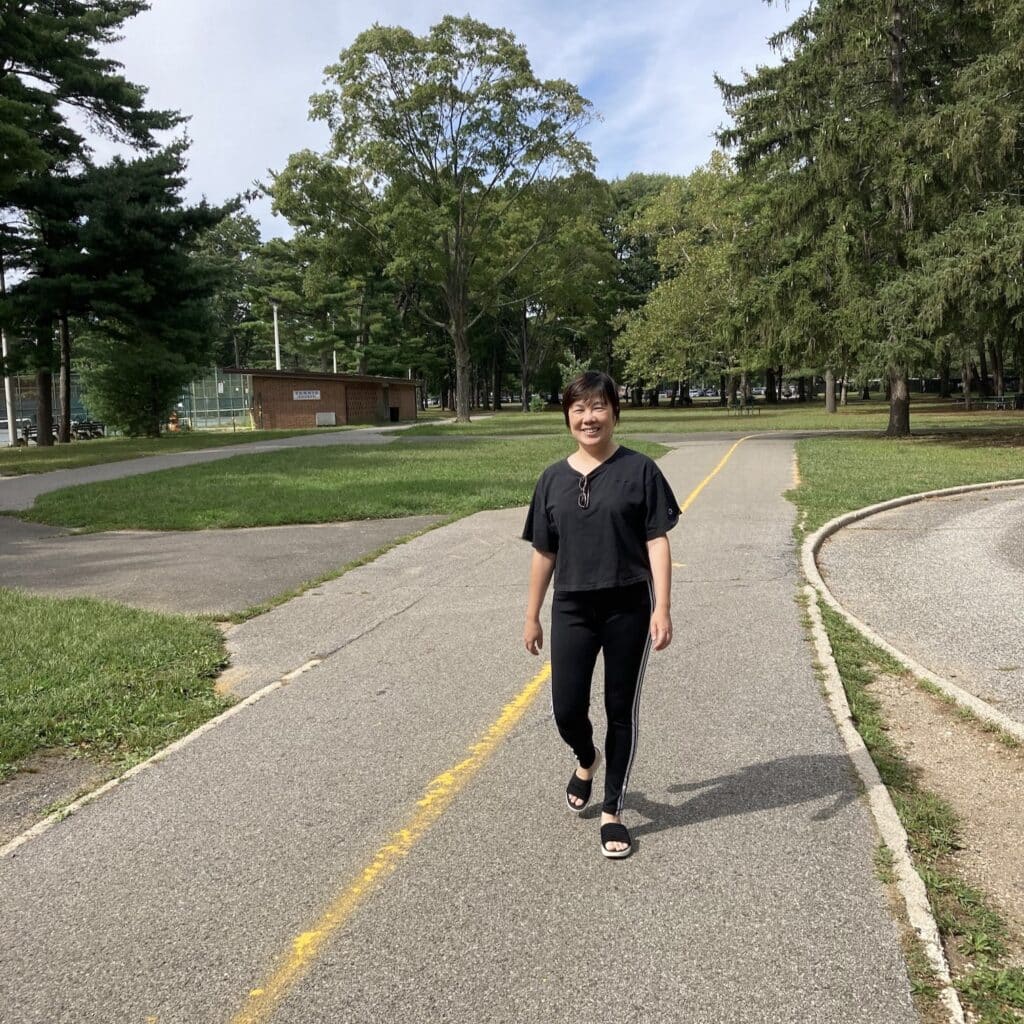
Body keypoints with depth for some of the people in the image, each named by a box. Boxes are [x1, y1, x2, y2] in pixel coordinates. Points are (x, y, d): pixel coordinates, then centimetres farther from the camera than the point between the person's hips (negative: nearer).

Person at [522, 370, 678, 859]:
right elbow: (544, 552, 10)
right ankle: (586, 760, 38)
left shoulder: (639, 470, -5)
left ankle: (612, 812, 24)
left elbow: (657, 542, -6)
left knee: (622, 709, 7)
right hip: (572, 608, 3)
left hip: (628, 607, -2)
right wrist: (532, 616, 12)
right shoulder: (553, 479, 5)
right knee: (567, 709, 2)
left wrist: (662, 609, -13)